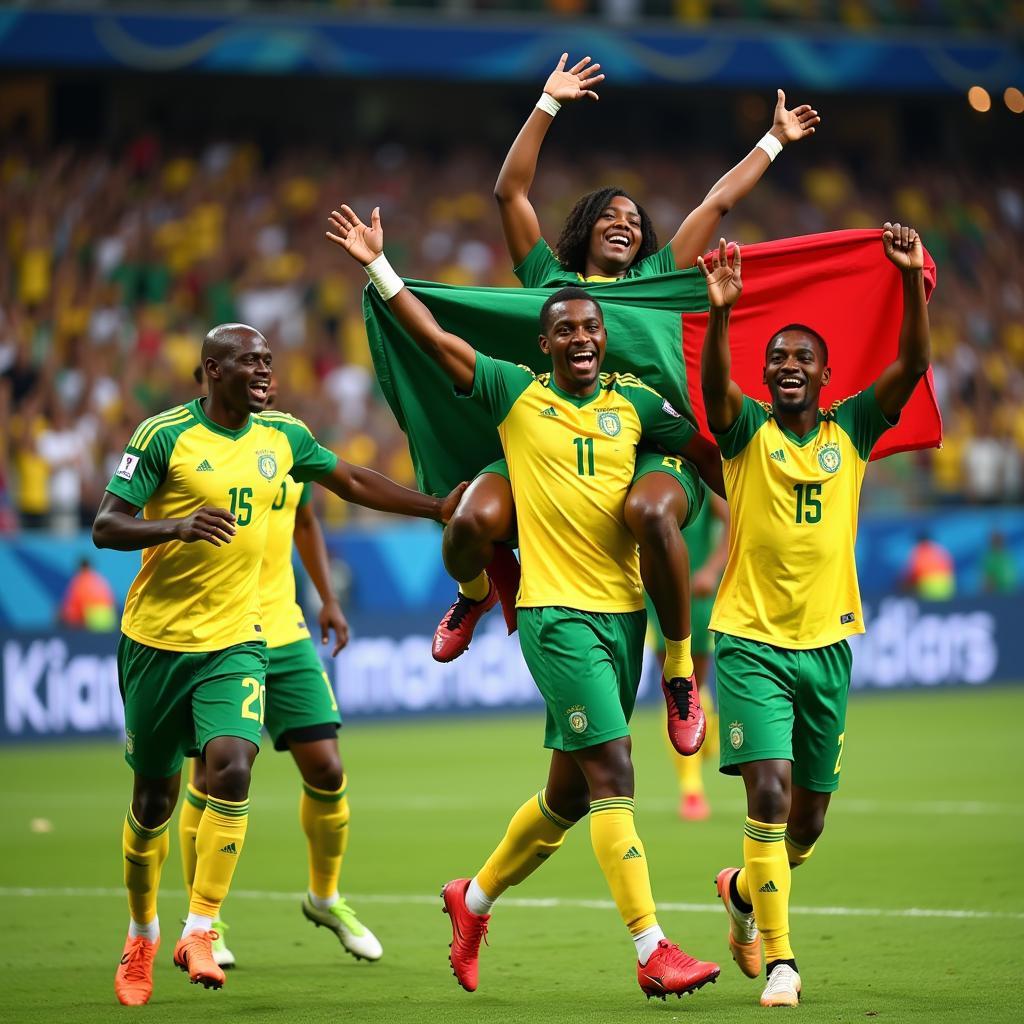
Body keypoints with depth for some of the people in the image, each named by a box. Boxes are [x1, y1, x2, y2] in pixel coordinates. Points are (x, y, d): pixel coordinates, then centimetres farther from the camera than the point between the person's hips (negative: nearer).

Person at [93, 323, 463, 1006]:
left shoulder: (283, 436, 4)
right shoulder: (166, 435, -10)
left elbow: (354, 482, 20)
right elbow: (106, 527, -14)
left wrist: (436, 508, 19)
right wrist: (179, 526, -30)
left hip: (235, 641, 2)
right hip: (158, 640, -2)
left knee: (231, 768, -20)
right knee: (154, 795, 7)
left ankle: (201, 931, -12)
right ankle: (142, 933, 30)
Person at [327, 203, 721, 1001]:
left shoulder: (635, 403, 9)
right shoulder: (516, 394, 2)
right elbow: (435, 339, 3)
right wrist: (379, 267, 1)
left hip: (623, 610, 5)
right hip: (555, 612, -5)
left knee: (570, 790, 13)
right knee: (611, 773, -14)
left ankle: (475, 899, 35)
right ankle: (652, 951, -16)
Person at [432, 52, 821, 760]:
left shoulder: (657, 279, 24)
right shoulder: (550, 278, 23)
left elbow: (718, 202, 30)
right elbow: (511, 192, 20)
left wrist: (775, 142, 36)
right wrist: (548, 106, 21)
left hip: (648, 445, -1)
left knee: (651, 513, -39)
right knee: (471, 522, -27)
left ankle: (681, 666, -19)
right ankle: (475, 594, 16)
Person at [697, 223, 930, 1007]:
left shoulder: (851, 433, 5)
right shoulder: (748, 432, 0)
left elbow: (913, 364, -8)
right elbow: (713, 383, -21)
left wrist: (913, 280, -22)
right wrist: (721, 314, -40)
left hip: (826, 643, 3)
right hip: (752, 640, -3)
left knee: (810, 816, 12)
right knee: (770, 789, -18)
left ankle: (745, 890, 42)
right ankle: (779, 958, -13)